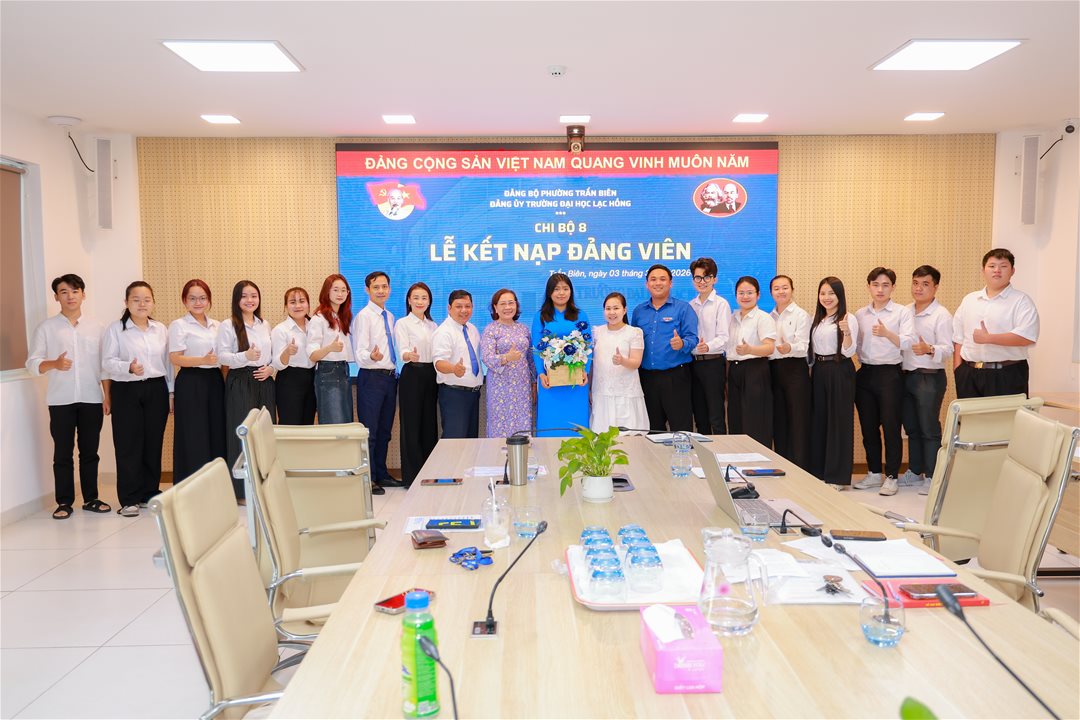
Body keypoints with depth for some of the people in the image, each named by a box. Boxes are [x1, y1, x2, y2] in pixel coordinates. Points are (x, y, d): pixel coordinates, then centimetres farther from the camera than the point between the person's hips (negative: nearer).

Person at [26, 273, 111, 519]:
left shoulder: (95, 327, 8)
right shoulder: (46, 328, 3)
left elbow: (104, 364, 9)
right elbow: (32, 363, -1)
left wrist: (107, 395, 4)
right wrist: (54, 364, -21)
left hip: (92, 399, 1)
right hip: (61, 400, -1)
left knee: (90, 451, 7)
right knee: (62, 453, 4)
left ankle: (90, 499, 18)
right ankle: (64, 502, 13)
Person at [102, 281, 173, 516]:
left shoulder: (161, 329, 10)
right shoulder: (116, 329, -1)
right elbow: (107, 362, -5)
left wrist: (171, 392, 10)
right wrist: (128, 367, -24)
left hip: (156, 389, 3)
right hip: (126, 391, -3)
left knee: (154, 443, 7)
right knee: (128, 445, -1)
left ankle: (149, 493, 19)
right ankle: (129, 499, 7)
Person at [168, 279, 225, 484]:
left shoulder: (217, 325, 14)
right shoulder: (179, 325, -2)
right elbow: (175, 358, -10)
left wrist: (227, 382, 14)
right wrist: (203, 361, -23)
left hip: (215, 381, 5)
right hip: (191, 383, -5)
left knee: (217, 433, 6)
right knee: (194, 438, -3)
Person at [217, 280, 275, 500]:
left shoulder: (265, 325, 14)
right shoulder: (228, 325, -3)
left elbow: (274, 352, 18)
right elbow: (222, 356, -10)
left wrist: (271, 367, 0)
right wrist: (245, 356, -25)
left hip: (264, 381, 5)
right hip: (240, 382, -5)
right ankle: (241, 490, 4)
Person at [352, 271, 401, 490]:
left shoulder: (390, 317, 14)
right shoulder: (364, 316, -8)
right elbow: (359, 353, -16)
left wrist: (395, 373, 7)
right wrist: (371, 357, -37)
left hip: (390, 377, 7)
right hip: (371, 377, -7)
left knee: (385, 431, 15)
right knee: (369, 431, -4)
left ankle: (381, 475, 25)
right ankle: (367, 478, 4)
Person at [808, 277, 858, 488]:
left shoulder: (848, 319, -6)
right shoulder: (816, 319, 14)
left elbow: (849, 352, -14)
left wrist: (846, 332, -29)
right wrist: (810, 367, 13)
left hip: (840, 371, -6)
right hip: (818, 370, 6)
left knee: (838, 420, -2)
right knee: (818, 419, 9)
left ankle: (838, 476, 6)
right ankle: (819, 471, 19)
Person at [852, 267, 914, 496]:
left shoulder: (902, 312, -1)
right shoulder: (860, 315, 11)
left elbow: (907, 342, -15)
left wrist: (887, 333, -31)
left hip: (890, 374, -4)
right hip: (865, 374, 4)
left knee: (891, 427, -2)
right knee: (868, 427, 9)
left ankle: (891, 477, 8)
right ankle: (874, 473, 22)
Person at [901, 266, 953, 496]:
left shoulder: (941, 315, -8)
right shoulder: (905, 312, 11)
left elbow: (948, 349, -15)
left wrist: (929, 349, -33)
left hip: (930, 377, -6)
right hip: (907, 375, 6)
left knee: (929, 429, -1)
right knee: (911, 427, 14)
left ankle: (931, 477, 8)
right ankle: (915, 472, 26)